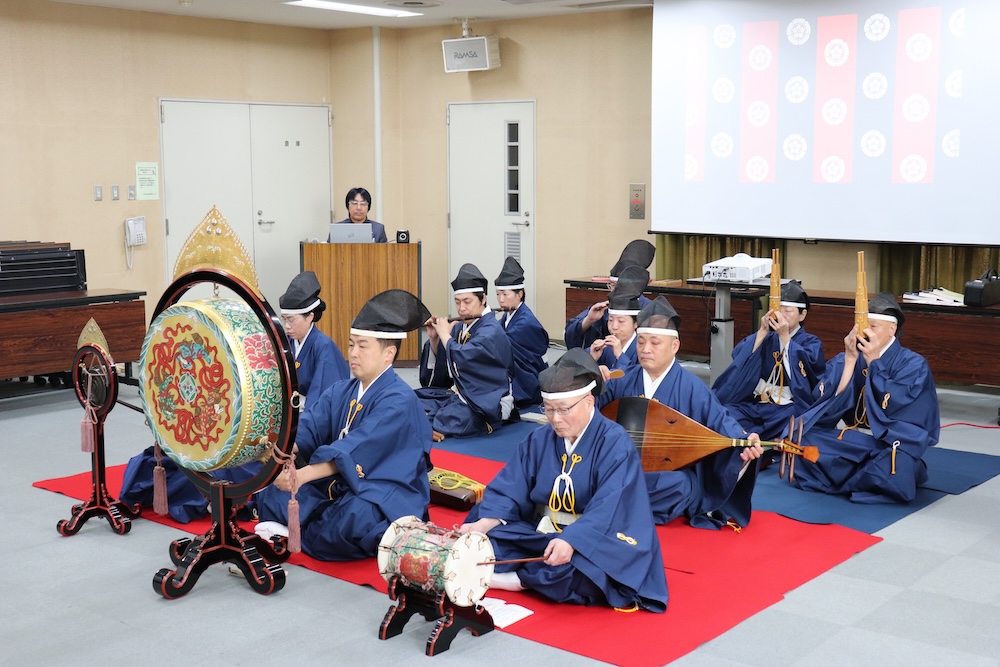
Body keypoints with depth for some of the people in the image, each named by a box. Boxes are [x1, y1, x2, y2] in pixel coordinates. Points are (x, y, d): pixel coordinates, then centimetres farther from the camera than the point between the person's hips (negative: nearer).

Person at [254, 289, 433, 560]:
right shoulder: (341, 391, 8)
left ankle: (296, 539, -14)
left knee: (353, 518, -38)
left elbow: (357, 449, -29)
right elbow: (309, 427, -6)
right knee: (270, 494, -6)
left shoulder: (399, 400, -17)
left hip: (385, 496, -7)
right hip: (338, 485, 7)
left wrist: (303, 475, -40)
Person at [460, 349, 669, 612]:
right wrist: (482, 524, -21)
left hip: (593, 541, -5)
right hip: (541, 534, 5)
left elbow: (607, 511, -26)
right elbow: (508, 490, -2)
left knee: (585, 572, -38)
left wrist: (571, 540, -42)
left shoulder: (615, 444, -14)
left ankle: (519, 579, -22)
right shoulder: (539, 440, 4)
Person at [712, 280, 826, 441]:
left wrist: (784, 337, -16)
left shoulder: (811, 343, 7)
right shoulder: (766, 337, 15)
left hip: (789, 409, -2)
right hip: (753, 406, 2)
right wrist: (762, 332, -9)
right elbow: (739, 359, -1)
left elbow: (806, 362, -16)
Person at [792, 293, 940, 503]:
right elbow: (832, 404, -12)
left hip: (893, 446, -3)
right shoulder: (843, 361, 2)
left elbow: (889, 407, -20)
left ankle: (837, 478, -10)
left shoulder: (913, 365, -7)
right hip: (854, 442, 3)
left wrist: (873, 361, -20)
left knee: (894, 470, -39)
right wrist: (850, 359, -16)